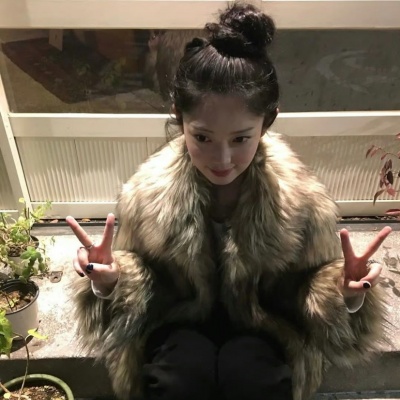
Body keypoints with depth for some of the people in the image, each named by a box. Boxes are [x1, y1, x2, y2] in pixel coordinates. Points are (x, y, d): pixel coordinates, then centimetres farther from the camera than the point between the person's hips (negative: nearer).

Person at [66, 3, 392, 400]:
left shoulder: (301, 197, -19)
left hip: (261, 326, 1)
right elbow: (137, 290, -7)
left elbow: (309, 292, -6)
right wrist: (108, 284, -29)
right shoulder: (147, 193, -19)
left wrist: (347, 297, -28)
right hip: (180, 323, 0)